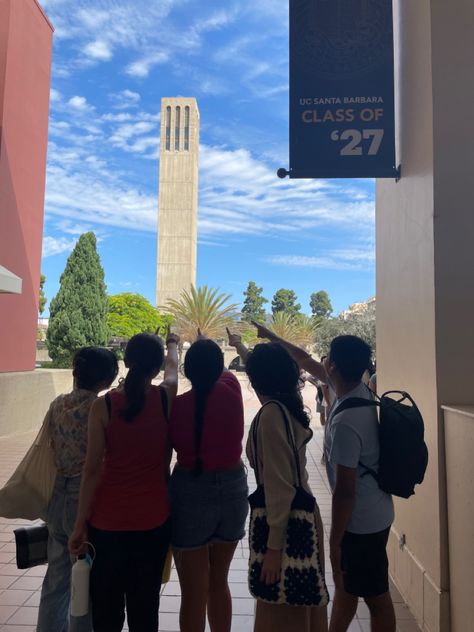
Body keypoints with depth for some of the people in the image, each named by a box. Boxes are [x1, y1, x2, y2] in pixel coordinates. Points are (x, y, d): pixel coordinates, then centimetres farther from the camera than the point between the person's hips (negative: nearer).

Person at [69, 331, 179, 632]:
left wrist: (80, 523, 0)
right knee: (145, 605, 15)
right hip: (154, 519, 1)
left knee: (106, 606, 16)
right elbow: (173, 366, 16)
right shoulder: (165, 397, -6)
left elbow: (93, 468, -10)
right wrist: (173, 344, 37)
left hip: (108, 520, -1)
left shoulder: (104, 405, -10)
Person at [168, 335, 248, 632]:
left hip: (191, 492, -3)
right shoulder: (231, 390, -8)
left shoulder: (178, 405, -15)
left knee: (194, 592, 12)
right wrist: (208, 348, 30)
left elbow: (173, 446, 3)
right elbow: (223, 370, 15)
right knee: (219, 582, 23)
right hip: (233, 489, 4)